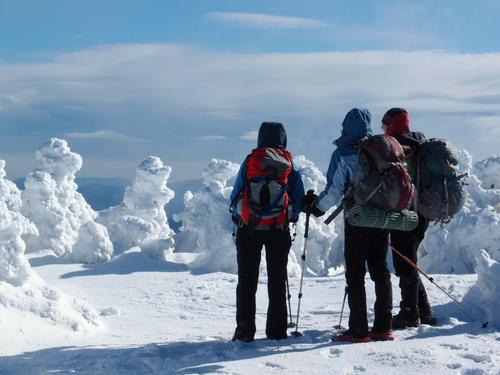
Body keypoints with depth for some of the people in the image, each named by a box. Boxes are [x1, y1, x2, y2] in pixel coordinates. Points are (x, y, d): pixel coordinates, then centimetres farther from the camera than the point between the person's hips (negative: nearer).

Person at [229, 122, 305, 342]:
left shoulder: (250, 161, 0)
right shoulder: (290, 164, 1)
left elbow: (236, 195, 1)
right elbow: (299, 199, 4)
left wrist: (237, 217, 16)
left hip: (248, 229, 0)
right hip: (279, 231, 0)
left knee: (247, 280, 8)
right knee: (277, 280, 10)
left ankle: (244, 331, 7)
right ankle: (276, 330, 11)